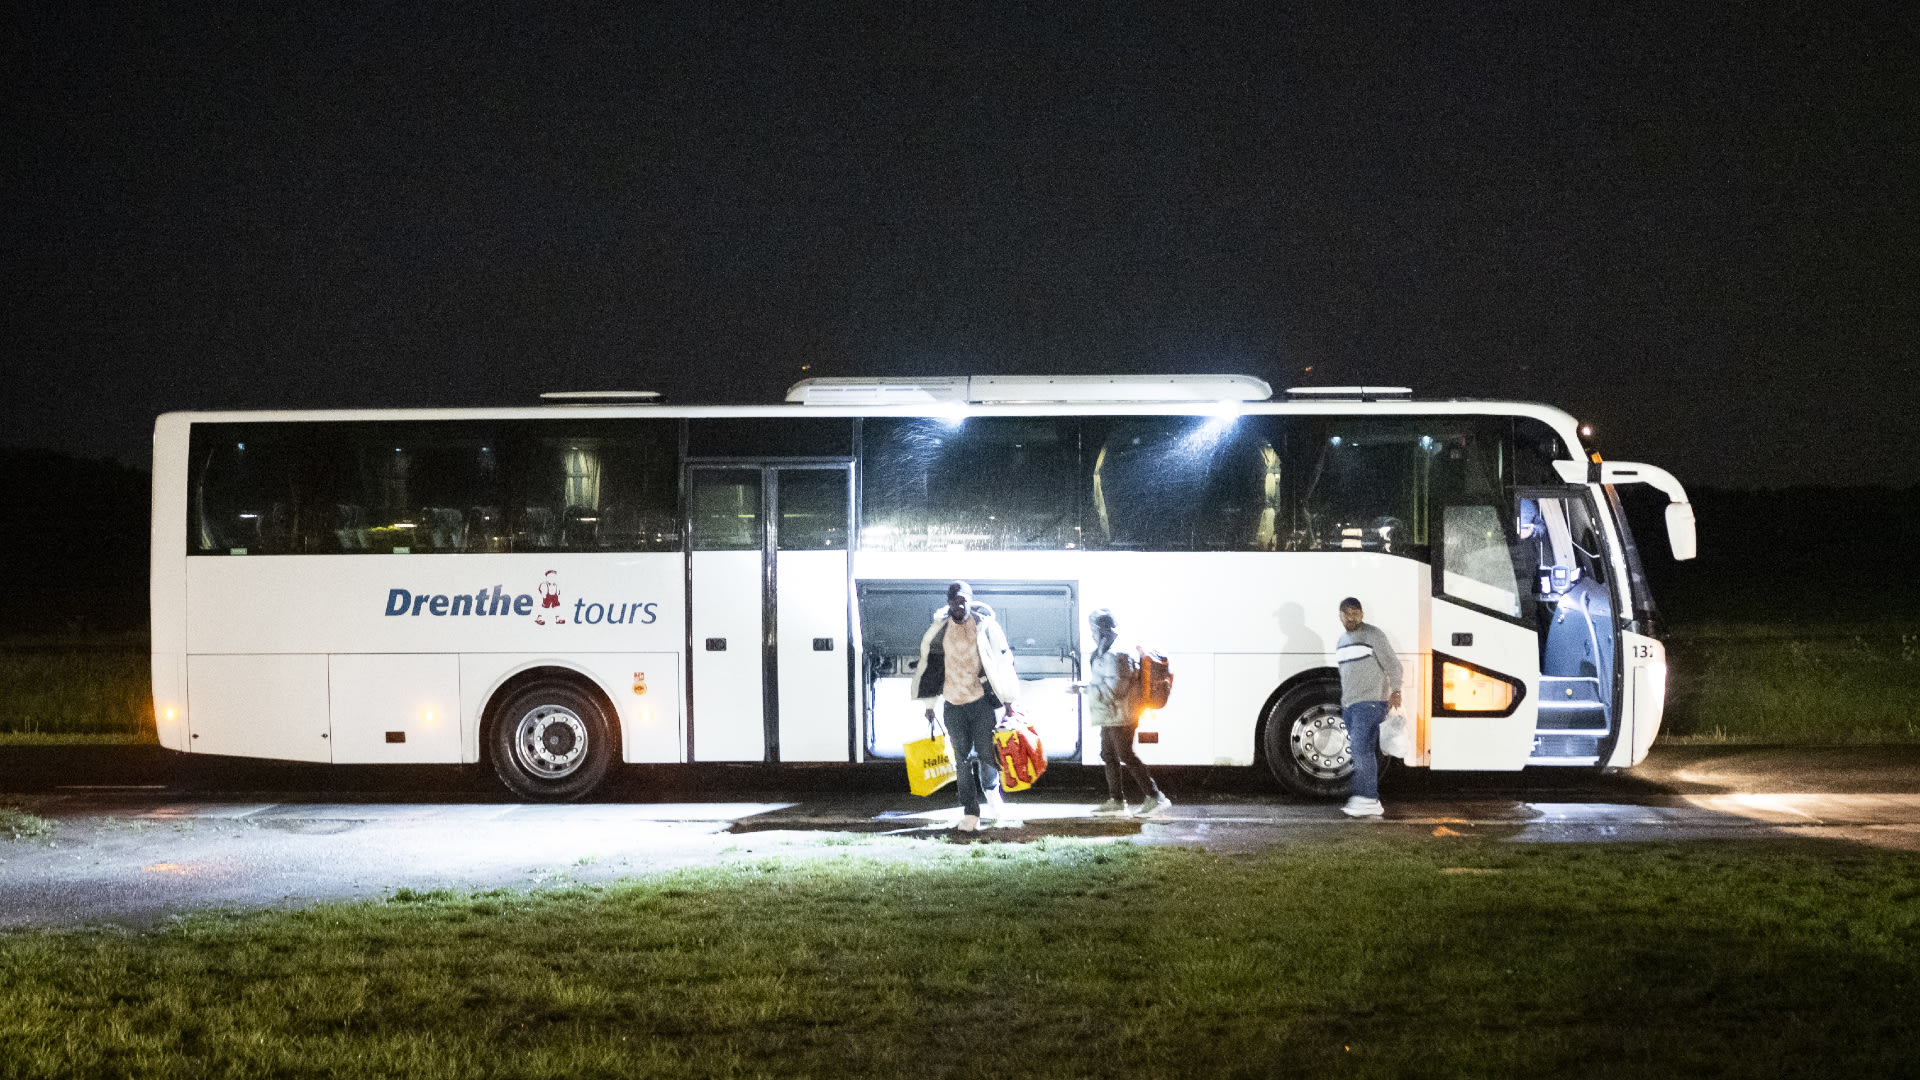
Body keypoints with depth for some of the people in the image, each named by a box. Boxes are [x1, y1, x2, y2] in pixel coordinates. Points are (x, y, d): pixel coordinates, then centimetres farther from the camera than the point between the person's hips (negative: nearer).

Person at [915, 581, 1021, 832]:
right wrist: (930, 705, 15)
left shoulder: (985, 626, -3)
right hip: (953, 703, 2)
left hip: (981, 701, -2)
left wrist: (1008, 701, 0)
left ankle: (992, 791, 26)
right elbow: (930, 666, 13)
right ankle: (970, 813, 6)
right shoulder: (939, 630, 4)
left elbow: (1003, 661, 1)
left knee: (986, 753, -4)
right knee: (962, 759, 2)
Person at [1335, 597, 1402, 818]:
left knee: (1362, 749, -17)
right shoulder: (1343, 640, 19)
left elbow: (1392, 665, -9)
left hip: (1370, 702, -8)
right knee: (1359, 752, 6)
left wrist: (1395, 691, -19)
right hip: (1349, 705, 8)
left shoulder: (1373, 635, -5)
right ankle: (1370, 803, 8)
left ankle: (1368, 801, -19)